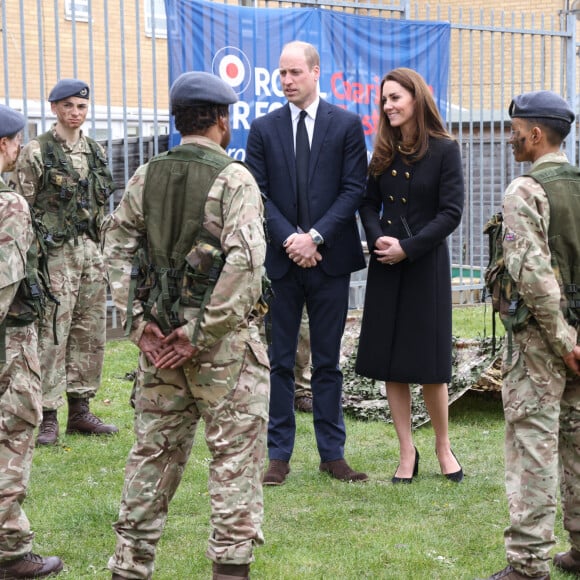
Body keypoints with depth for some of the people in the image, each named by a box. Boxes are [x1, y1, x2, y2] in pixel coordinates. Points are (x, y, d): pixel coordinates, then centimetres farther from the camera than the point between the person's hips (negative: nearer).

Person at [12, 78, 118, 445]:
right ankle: (47, 416, -1)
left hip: (91, 251, 6)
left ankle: (80, 409, 19)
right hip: (55, 253, -6)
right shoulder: (37, 153, -5)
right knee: (51, 335, -7)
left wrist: (103, 251, 16)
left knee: (91, 333, 9)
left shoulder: (96, 151, 13)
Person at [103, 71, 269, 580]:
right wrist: (202, 334, -15)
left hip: (160, 339, 6)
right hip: (225, 345, -5)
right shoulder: (233, 179, -10)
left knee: (155, 450, 14)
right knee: (236, 453, 3)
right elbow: (245, 263, -19)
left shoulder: (147, 177, 6)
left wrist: (138, 322, 3)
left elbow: (117, 249, 6)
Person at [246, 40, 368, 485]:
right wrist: (289, 239, -12)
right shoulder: (263, 128, 6)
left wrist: (315, 237, -12)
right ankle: (279, 455, 11)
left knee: (328, 361, 7)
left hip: (330, 258, -1)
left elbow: (354, 189, -3)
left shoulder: (347, 125, 3)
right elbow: (258, 194, 1)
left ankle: (333, 453, 14)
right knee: (279, 361, 4)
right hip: (280, 261, 1)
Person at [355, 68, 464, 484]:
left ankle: (443, 446, 19)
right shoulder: (384, 153, 8)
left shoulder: (444, 150, -6)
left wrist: (407, 248, -15)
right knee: (390, 362, 4)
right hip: (386, 267, 4)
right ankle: (407, 453, 12)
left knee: (428, 362, 1)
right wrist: (378, 238, -10)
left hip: (426, 265, -4)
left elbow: (451, 213, -10)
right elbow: (369, 204, 10)